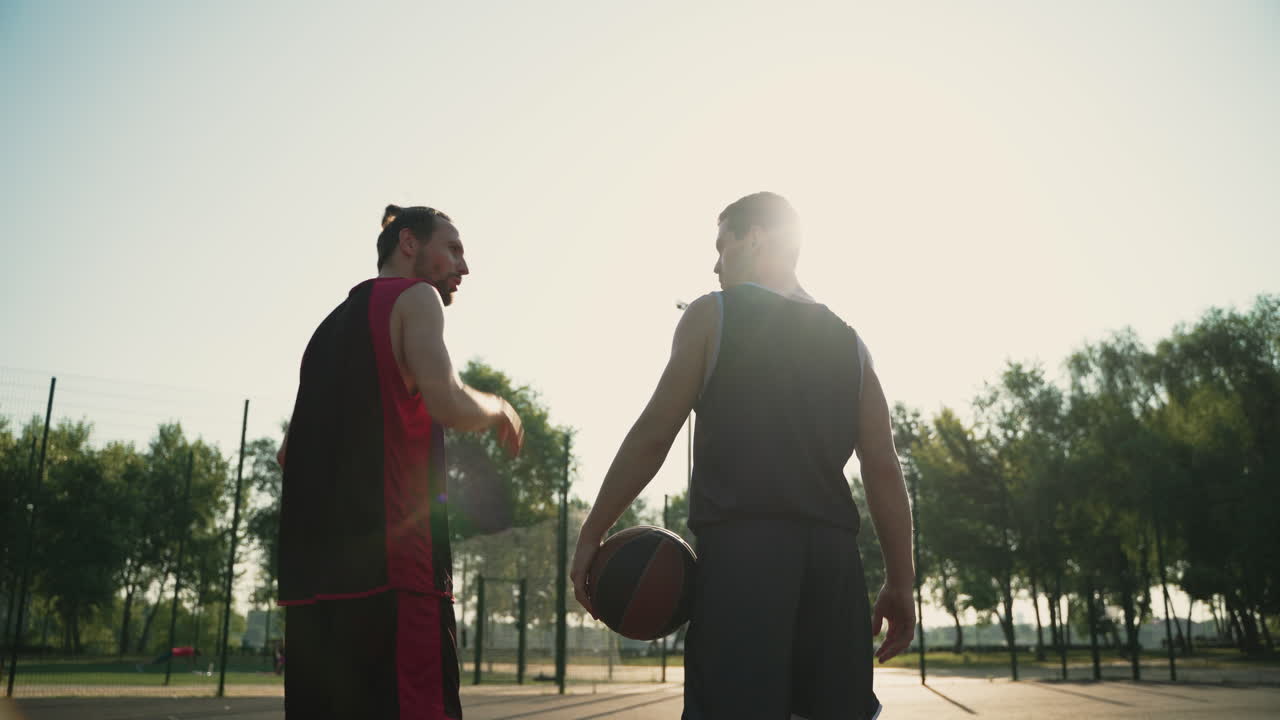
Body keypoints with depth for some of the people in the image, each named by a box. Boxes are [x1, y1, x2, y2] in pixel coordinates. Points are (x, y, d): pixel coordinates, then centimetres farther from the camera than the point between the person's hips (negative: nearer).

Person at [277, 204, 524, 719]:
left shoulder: (332, 324, 24)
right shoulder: (415, 296, 1)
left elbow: (289, 452, 26)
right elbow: (449, 403, -16)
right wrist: (499, 410, 3)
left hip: (311, 574, 9)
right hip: (391, 566, -8)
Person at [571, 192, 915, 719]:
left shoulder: (711, 315, 6)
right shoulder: (848, 343, 18)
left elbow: (653, 435, -1)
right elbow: (883, 469, 12)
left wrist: (591, 535, 5)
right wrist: (901, 583, 15)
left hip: (741, 547, -5)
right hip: (831, 552, 5)